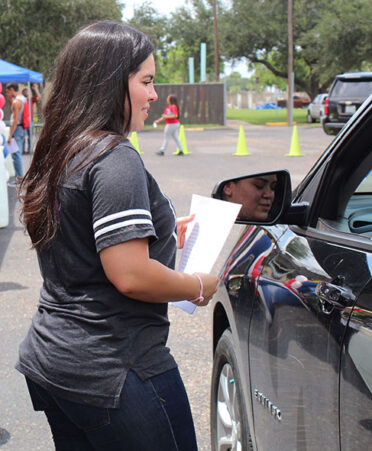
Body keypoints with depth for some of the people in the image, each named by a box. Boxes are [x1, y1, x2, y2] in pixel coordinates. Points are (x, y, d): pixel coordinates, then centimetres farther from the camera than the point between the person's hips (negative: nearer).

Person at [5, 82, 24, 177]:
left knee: (16, 154, -6)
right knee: (18, 154, 17)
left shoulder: (16, 102, -17)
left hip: (17, 128, -10)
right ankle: (19, 175, 24)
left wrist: (10, 135, -20)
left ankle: (19, 177, -6)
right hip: (22, 129, 10)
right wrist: (10, 100, 14)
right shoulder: (22, 99, 11)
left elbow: (15, 120, -21)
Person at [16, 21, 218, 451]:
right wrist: (200, 286, -7)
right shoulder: (115, 158, -18)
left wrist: (161, 236, 17)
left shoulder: (56, 154, 9)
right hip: (111, 368, -9)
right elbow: (130, 276, -24)